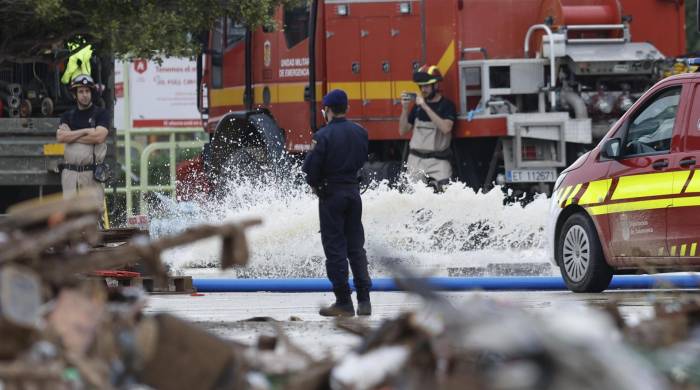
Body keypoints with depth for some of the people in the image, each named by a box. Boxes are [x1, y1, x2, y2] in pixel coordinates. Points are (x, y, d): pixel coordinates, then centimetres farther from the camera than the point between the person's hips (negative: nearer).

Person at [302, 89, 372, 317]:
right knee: (356, 247, 12)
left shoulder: (323, 135, -15)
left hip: (331, 195, -5)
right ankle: (364, 300, 7)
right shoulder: (360, 133, 2)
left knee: (335, 249, 1)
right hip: (354, 191, 5)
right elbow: (364, 161, 10)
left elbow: (311, 168, -14)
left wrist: (315, 185, 4)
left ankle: (344, 302, 0)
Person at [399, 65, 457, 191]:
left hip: (438, 160, -4)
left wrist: (425, 107, -19)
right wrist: (405, 108, -1)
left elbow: (446, 128, -19)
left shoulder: (447, 105, -1)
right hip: (416, 160, 4)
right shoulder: (418, 106, 14)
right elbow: (403, 131, 15)